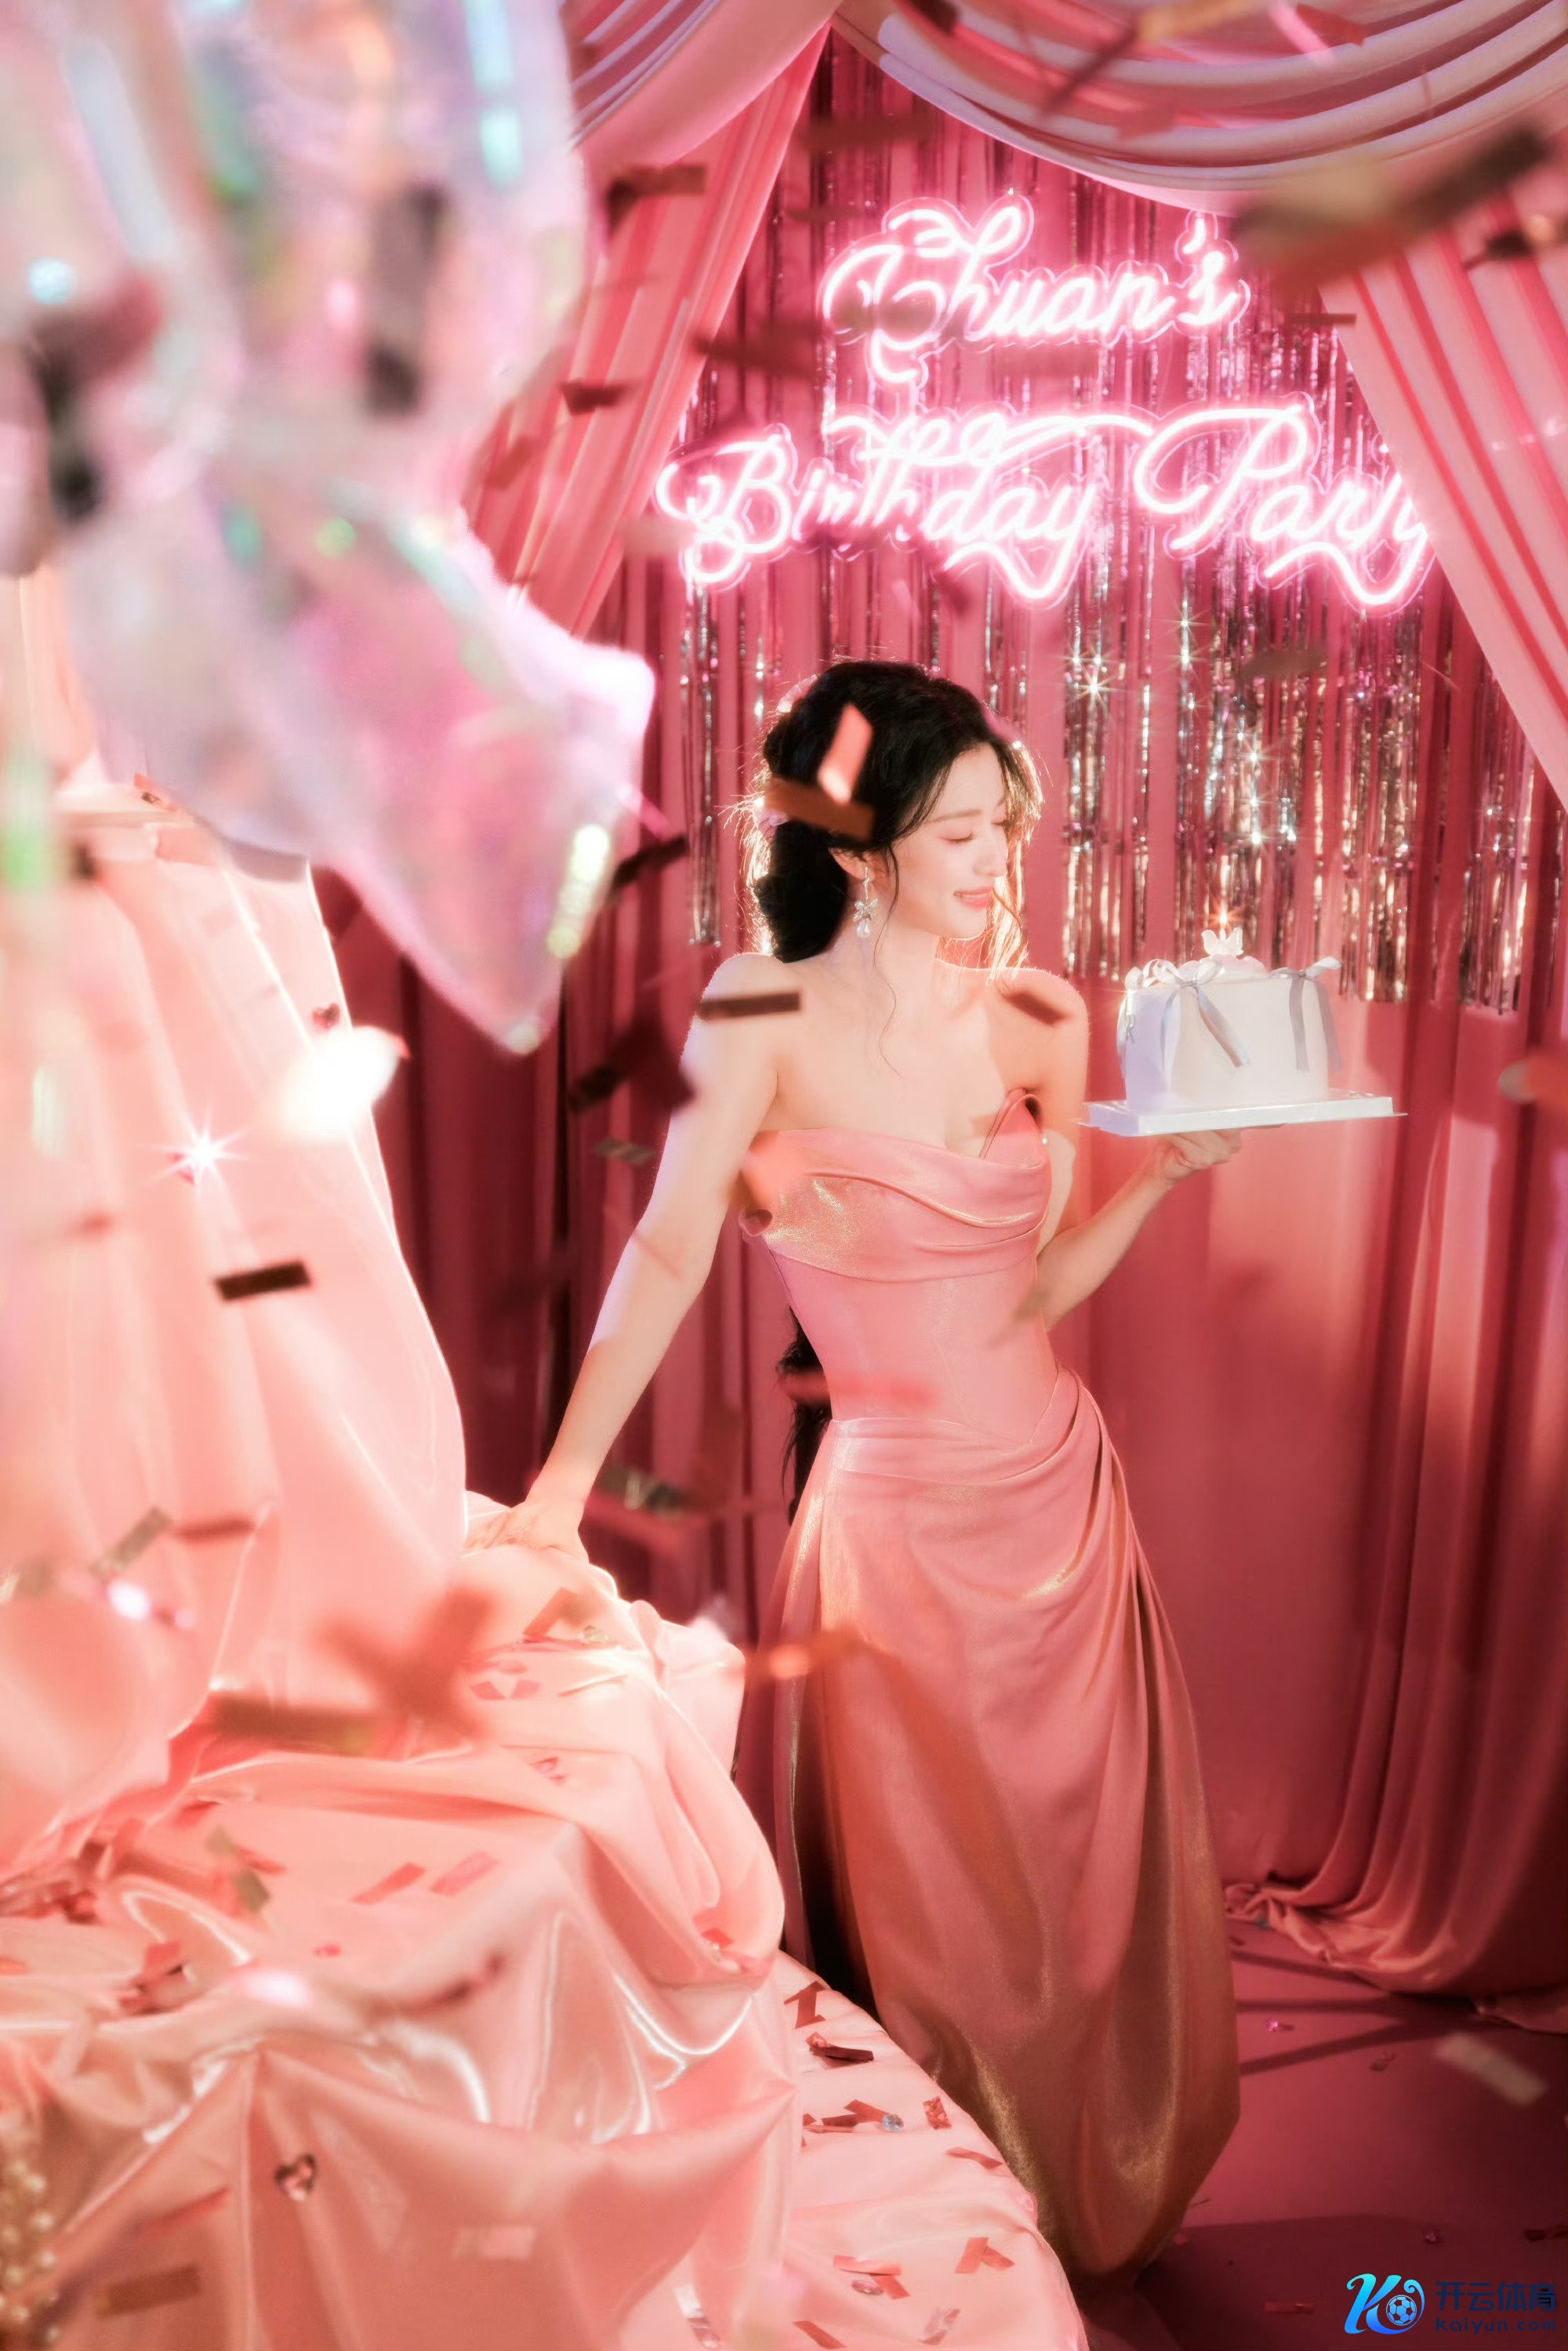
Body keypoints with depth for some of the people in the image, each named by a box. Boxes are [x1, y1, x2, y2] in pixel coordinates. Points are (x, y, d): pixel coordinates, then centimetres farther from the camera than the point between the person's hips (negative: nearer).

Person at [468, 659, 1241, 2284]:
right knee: (927, 1919, 11)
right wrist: (564, 1478, -20)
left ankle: (1094, 2199, 47)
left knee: (1091, 1869, 20)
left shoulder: (1035, 1028, 1)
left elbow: (1035, 1288, 4)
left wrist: (1165, 1172, -6)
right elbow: (668, 1253, -15)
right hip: (901, 1514, -5)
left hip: (1060, 1486, 5)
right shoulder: (768, 1020, -13)